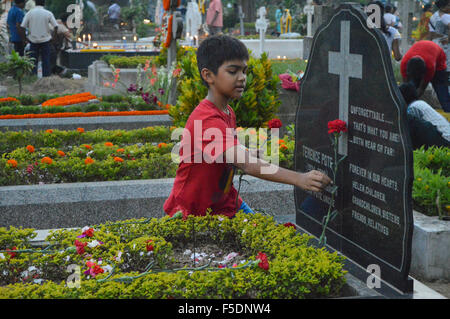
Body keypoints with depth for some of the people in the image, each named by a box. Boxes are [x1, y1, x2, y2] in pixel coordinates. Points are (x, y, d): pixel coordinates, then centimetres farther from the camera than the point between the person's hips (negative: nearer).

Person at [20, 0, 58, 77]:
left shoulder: (29, 13, -3)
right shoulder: (48, 13, -4)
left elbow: (22, 27, -7)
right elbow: (56, 27, -7)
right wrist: (52, 36, 6)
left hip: (33, 40, 1)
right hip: (45, 40, -1)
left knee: (33, 61, 7)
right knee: (46, 60, 6)